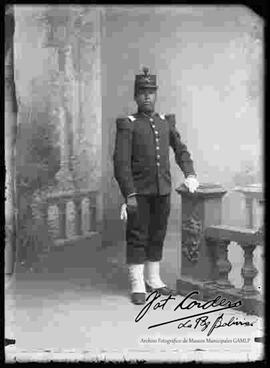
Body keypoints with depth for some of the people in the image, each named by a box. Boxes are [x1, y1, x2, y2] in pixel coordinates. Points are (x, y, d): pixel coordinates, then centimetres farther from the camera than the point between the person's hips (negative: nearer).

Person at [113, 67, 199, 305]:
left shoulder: (167, 122, 11)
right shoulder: (127, 124, -5)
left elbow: (181, 150, 19)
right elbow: (121, 162, -10)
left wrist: (190, 174, 4)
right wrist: (129, 194, -17)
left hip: (163, 190, 5)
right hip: (139, 192, -5)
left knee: (158, 236, 11)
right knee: (137, 237, 1)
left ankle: (154, 280, 24)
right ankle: (137, 286, 9)